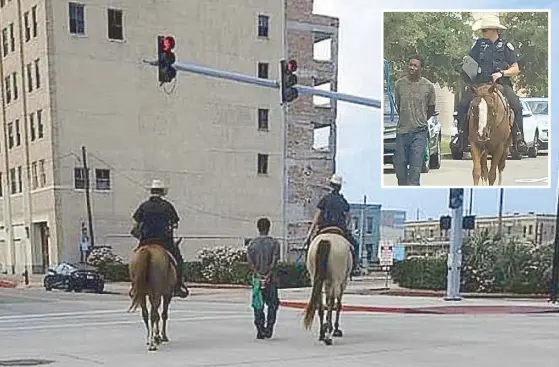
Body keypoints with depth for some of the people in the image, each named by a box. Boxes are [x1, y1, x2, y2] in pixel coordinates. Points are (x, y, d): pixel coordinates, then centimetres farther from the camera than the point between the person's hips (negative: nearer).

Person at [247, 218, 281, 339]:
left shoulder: (252, 243, 3)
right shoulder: (274, 243, -1)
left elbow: (249, 262, -7)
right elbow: (274, 262, -12)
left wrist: (258, 274, -11)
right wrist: (268, 275, -14)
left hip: (257, 278, 1)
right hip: (271, 278, -1)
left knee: (258, 306, 6)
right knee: (272, 304, 12)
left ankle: (260, 331, 3)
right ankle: (269, 329, 6)